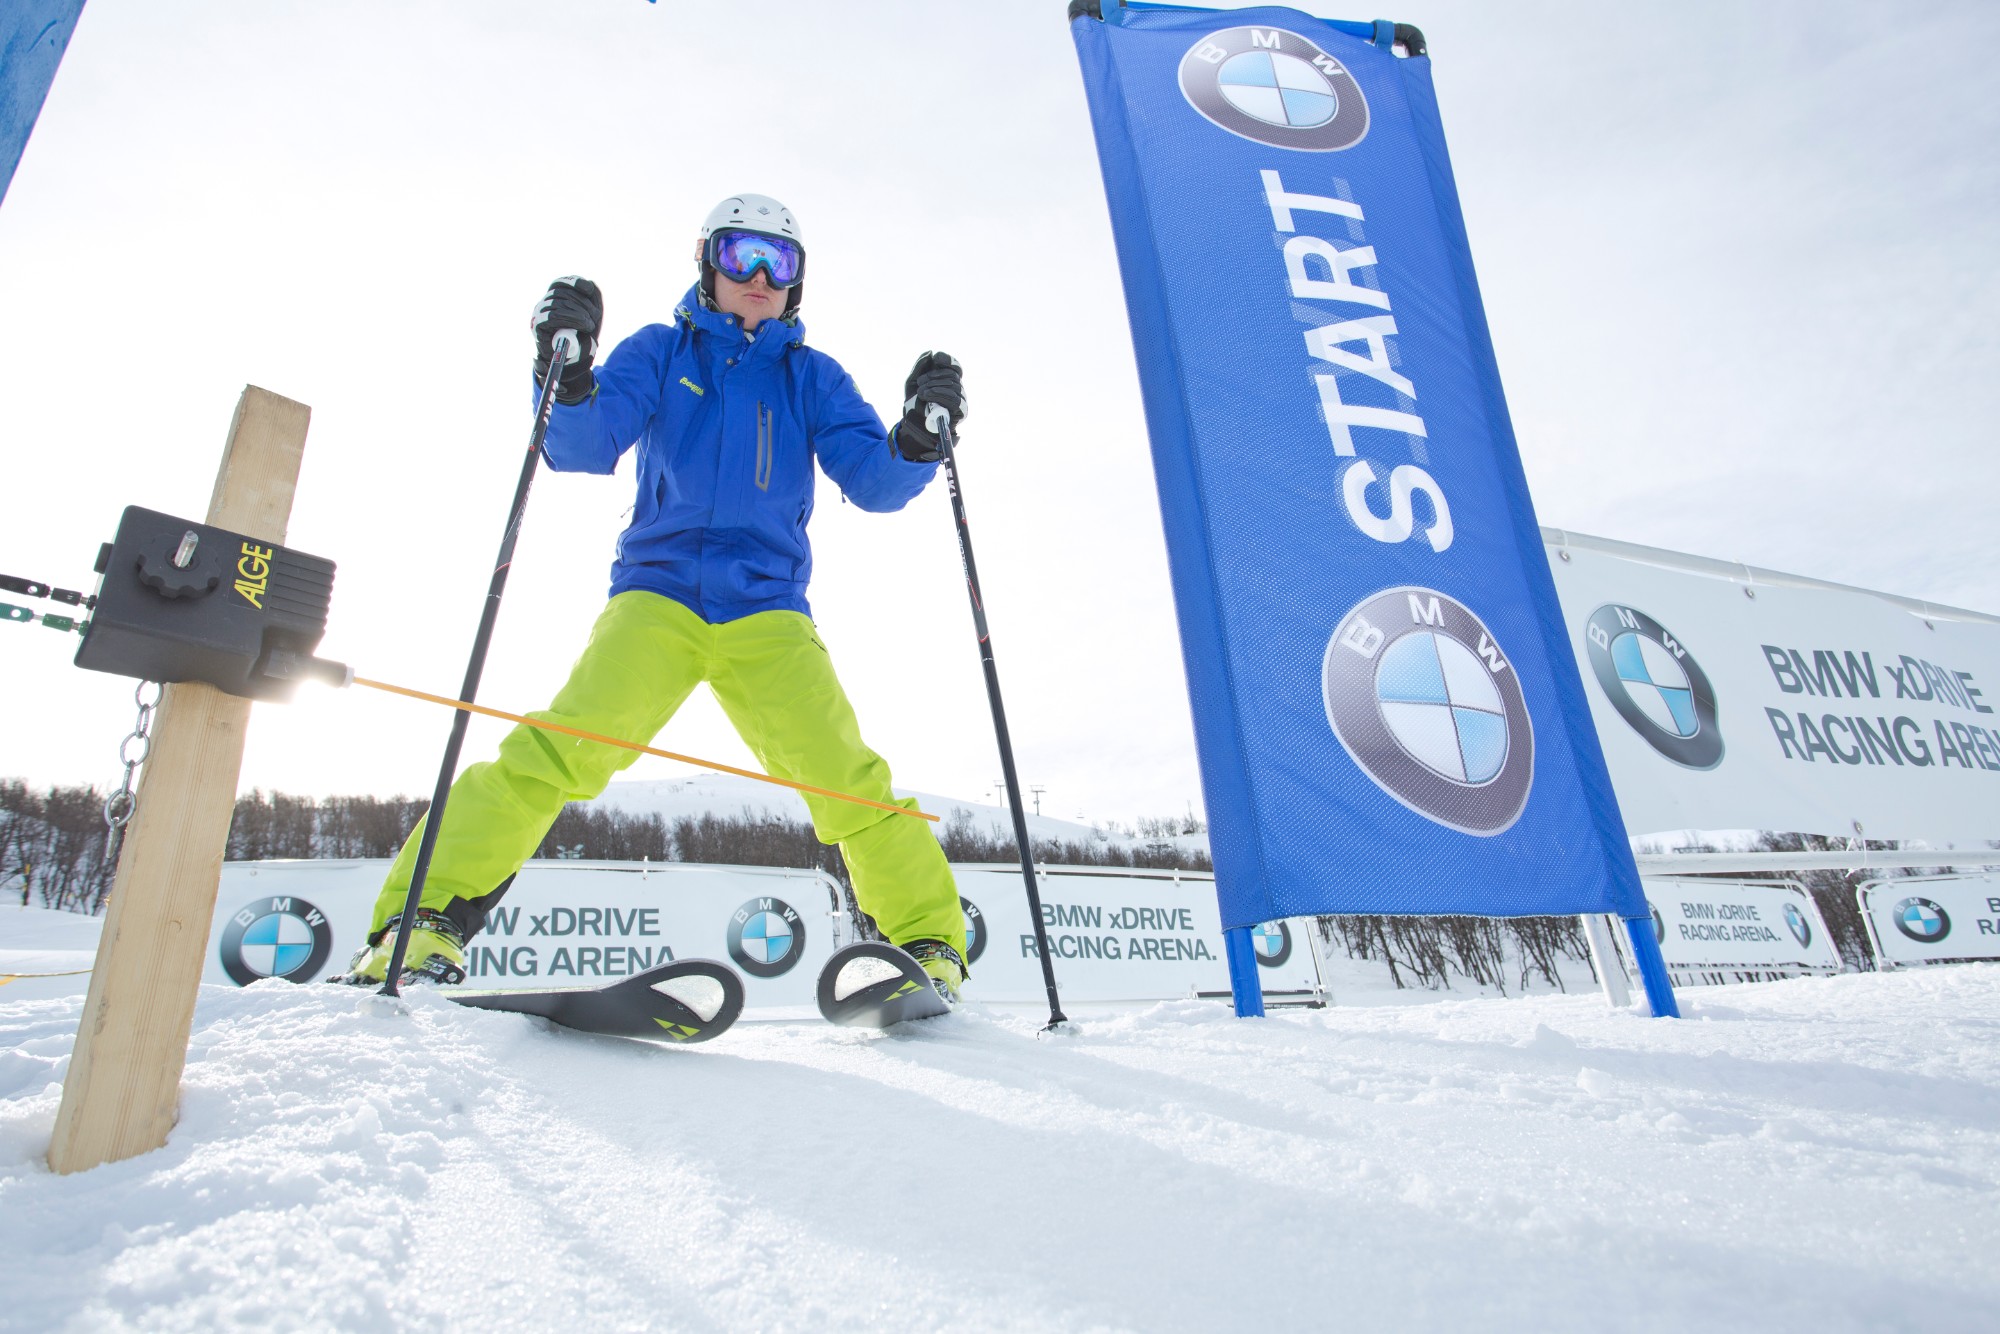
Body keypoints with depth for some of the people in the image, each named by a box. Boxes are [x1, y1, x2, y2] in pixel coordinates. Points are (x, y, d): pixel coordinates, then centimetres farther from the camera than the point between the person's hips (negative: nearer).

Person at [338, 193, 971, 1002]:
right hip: (657, 594, 0)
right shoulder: (659, 352, 12)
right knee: (561, 748, -22)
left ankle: (927, 941, -3)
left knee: (848, 780, -13)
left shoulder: (812, 378, 15)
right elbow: (582, 449, -1)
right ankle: (427, 918, -15)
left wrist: (919, 436, -15)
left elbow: (874, 484, 4)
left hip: (768, 611, 1)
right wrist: (567, 374, -20)